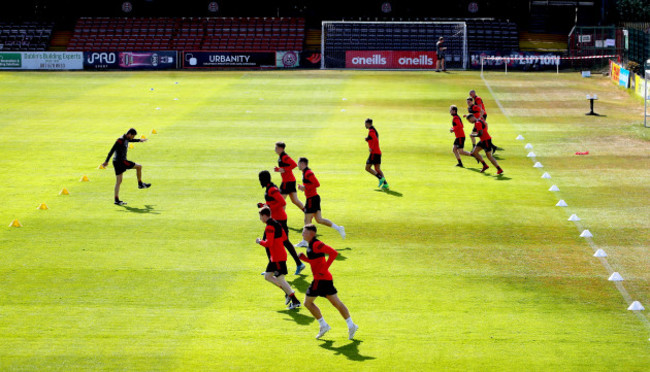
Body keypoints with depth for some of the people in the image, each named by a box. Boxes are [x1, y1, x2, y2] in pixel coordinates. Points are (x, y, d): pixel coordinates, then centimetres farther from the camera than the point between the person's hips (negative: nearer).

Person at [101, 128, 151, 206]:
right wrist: (106, 161, -21)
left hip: (117, 162, 10)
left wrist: (139, 140, 53)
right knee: (139, 166, 4)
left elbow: (130, 140, 38)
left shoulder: (126, 139, 13)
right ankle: (140, 184, 17)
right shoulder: (120, 140, -15)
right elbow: (112, 150, -19)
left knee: (118, 181, 7)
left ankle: (117, 200, 5)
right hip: (121, 161, -10)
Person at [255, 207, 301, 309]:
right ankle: (288, 292, 15)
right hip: (274, 257, 10)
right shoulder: (276, 224, 12)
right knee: (267, 276, 15)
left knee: (280, 278, -8)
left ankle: (295, 301, -6)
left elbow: (268, 244, -23)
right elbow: (284, 237, 20)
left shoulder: (269, 227, -18)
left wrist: (260, 241, -7)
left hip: (278, 257, -10)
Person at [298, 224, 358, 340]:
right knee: (337, 303, 9)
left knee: (308, 302, 2)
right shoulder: (311, 245, 16)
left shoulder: (316, 244, -14)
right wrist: (303, 257, 9)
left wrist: (324, 269, -22)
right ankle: (351, 325, 6)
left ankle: (323, 325, 4)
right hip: (327, 278, 10)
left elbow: (334, 253, -24)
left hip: (321, 278, -10)